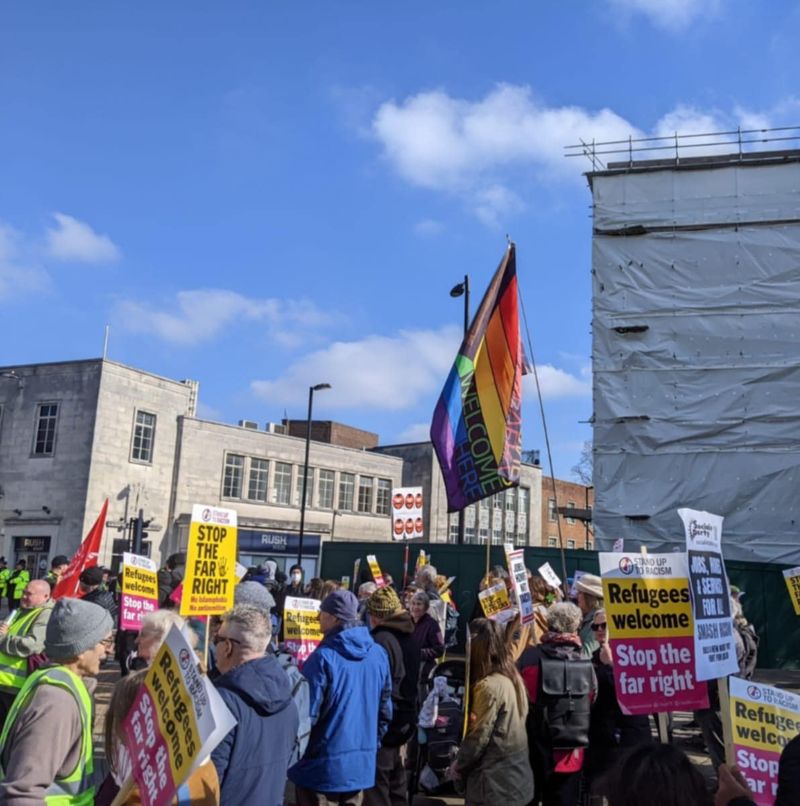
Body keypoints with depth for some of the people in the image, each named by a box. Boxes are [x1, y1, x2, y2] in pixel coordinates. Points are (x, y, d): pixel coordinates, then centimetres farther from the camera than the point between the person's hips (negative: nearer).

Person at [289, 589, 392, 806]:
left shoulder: (324, 657, -18)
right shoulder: (378, 654, 2)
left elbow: (308, 713, -15)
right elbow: (385, 708, 11)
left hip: (322, 761, -5)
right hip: (361, 761, 6)